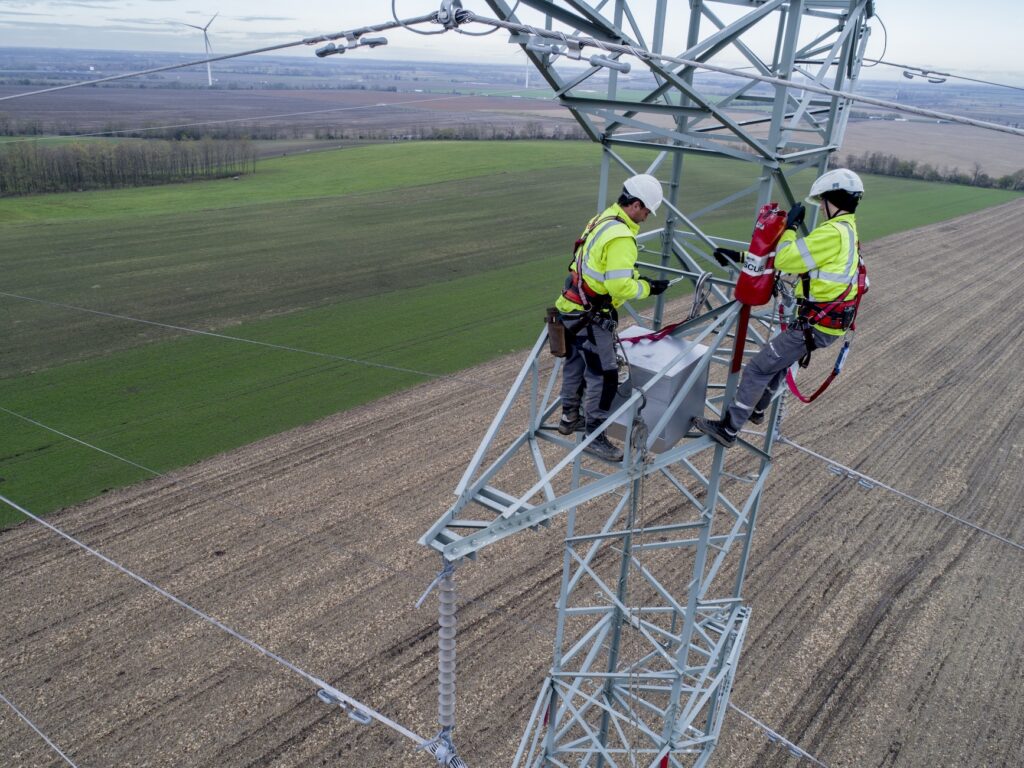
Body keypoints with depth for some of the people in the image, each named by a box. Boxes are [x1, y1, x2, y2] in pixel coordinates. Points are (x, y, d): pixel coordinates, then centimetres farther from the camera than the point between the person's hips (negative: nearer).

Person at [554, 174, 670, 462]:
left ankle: (569, 417, 39)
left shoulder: (602, 220, 7)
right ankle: (594, 436, 6)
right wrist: (648, 287, -11)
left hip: (573, 309, 10)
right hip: (591, 317, -10)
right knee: (604, 375, -2)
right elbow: (621, 287, -26)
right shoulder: (620, 237, -23)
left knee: (576, 363, 23)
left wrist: (636, 276, 4)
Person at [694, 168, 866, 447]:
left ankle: (728, 429, 0)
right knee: (779, 360, 29)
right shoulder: (846, 231, 14)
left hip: (816, 325, -10)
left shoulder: (833, 233, -20)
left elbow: (786, 259, -20)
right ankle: (756, 408, 48)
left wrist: (790, 226, -4)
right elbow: (794, 256, 16)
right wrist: (741, 257, 14)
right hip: (830, 321, 10)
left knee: (758, 368, -6)